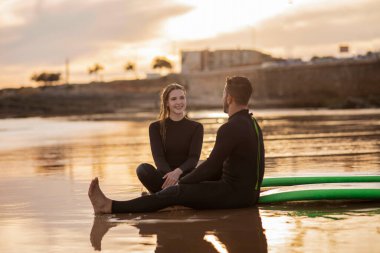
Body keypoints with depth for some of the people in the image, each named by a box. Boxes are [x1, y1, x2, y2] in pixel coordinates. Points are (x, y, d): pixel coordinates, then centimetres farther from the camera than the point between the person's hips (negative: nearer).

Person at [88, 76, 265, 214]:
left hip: (236, 193, -10)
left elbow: (211, 167, -19)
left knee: (174, 193, -11)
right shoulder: (251, 123, 16)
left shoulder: (231, 128, -19)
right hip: (247, 192, 10)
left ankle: (110, 207, -10)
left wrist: (181, 182, -4)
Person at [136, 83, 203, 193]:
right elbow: (158, 157, -7)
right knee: (143, 168, -32)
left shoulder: (196, 127, 7)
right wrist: (170, 175, -30)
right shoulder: (156, 127, 7)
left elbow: (194, 158, -6)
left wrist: (178, 172, -29)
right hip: (165, 176, 0)